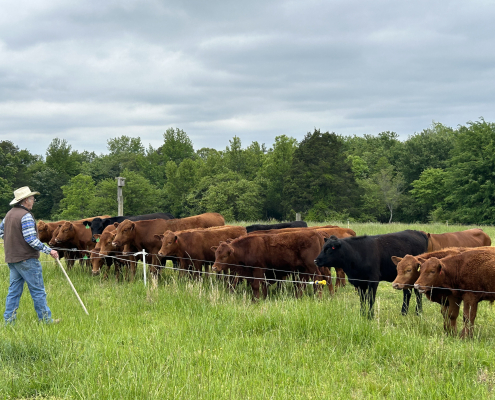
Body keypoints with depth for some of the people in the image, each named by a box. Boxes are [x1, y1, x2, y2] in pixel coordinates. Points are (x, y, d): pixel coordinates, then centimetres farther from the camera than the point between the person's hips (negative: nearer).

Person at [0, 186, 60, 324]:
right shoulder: (26, 216, -16)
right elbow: (31, 239, -22)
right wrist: (49, 251, -16)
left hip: (12, 259, 9)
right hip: (27, 259, -9)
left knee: (14, 290, 12)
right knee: (38, 291, -1)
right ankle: (45, 319, 5)